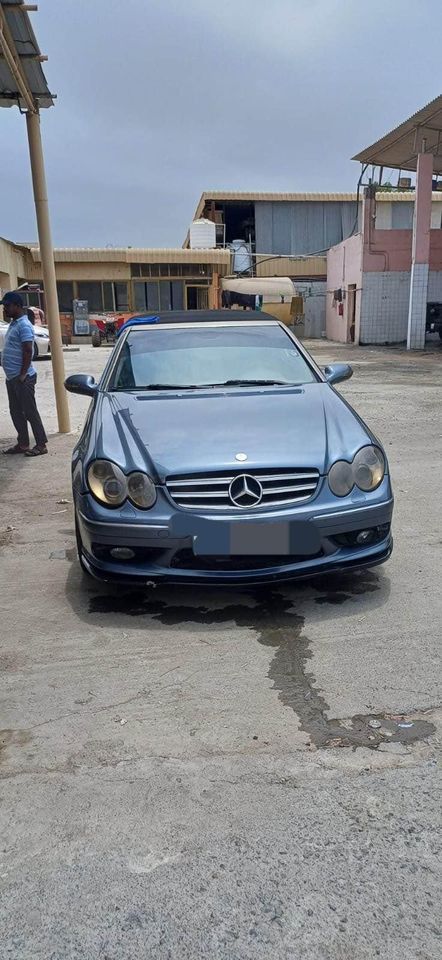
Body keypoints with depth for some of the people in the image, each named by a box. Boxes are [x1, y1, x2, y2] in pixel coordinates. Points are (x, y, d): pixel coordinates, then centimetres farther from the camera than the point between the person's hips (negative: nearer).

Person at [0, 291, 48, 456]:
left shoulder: (24, 325, -14)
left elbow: (28, 351, -20)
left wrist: (22, 375, -21)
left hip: (22, 378, -10)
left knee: (30, 411, -5)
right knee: (16, 412, 13)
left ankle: (41, 445, 2)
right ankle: (22, 444, 21)